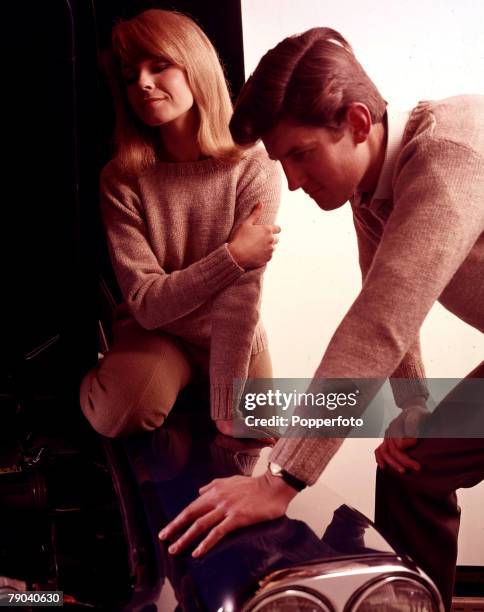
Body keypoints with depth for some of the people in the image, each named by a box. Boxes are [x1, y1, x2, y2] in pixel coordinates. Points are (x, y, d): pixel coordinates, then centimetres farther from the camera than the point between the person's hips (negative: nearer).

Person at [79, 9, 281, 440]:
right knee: (116, 417, -27)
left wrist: (226, 418, -29)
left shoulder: (253, 168, -19)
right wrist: (233, 255, -28)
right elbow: (147, 304, -18)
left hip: (236, 340, 1)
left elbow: (240, 298, -27)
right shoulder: (120, 180, -14)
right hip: (155, 333, -1)